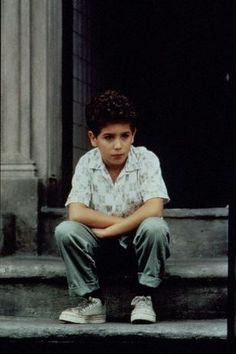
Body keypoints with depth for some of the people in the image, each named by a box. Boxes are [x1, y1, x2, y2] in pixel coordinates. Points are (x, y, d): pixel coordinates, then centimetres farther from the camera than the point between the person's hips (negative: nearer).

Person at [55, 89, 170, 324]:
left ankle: (144, 298, -16)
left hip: (138, 240, -2)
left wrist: (110, 229, -24)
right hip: (100, 239, 2)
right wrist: (127, 220, -24)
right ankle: (92, 301, -12)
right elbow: (76, 213, -20)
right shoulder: (87, 163, -9)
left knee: (155, 227, -34)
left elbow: (154, 209, -26)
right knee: (64, 230, -25)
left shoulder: (146, 160, -13)